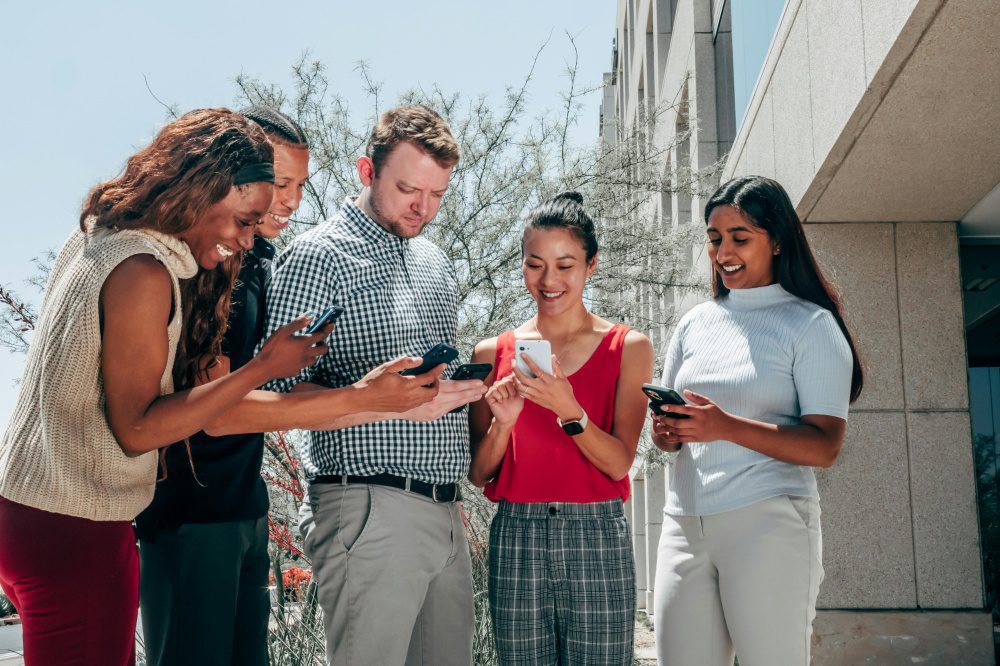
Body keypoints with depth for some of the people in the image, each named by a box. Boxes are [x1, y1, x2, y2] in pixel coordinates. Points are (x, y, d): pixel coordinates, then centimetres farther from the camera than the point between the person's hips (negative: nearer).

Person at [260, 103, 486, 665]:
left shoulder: (438, 264, 19)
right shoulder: (320, 255, -4)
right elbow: (283, 394, -12)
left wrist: (466, 390, 6)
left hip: (445, 510, 7)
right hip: (370, 508, -7)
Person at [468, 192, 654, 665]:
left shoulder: (628, 348, 3)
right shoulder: (494, 353, 7)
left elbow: (620, 462, -4)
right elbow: (478, 473, 6)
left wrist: (569, 411, -19)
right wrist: (503, 422, -12)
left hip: (596, 539, -1)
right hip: (515, 535, 1)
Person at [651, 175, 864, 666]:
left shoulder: (811, 325, 1)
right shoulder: (695, 323, 16)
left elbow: (825, 446, -9)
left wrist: (727, 427, -21)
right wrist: (666, 432, -3)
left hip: (769, 523, -4)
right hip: (685, 522, 4)